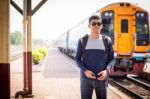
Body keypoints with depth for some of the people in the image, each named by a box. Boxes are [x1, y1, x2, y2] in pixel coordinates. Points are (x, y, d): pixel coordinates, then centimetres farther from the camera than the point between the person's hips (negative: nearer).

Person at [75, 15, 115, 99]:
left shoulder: (107, 40, 2)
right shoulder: (82, 40, 1)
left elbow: (112, 59, 5)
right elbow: (77, 58, 4)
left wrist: (107, 70, -14)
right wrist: (85, 70, -14)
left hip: (102, 78, 1)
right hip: (86, 78, -1)